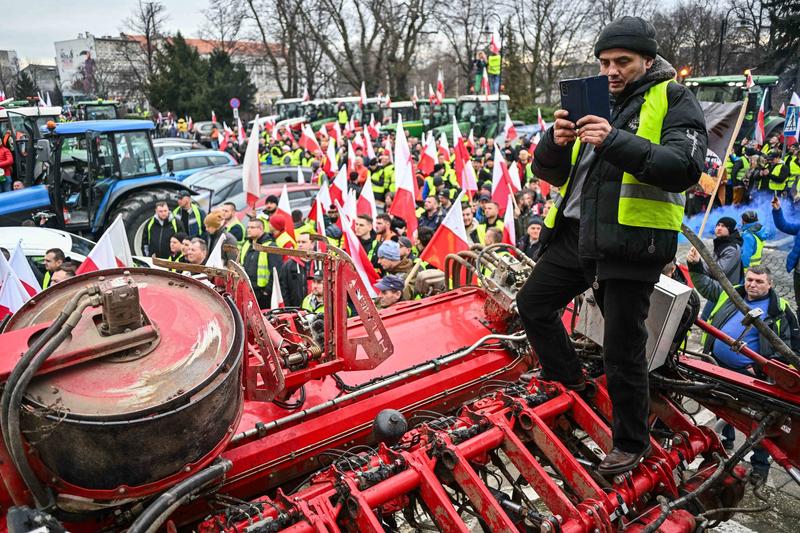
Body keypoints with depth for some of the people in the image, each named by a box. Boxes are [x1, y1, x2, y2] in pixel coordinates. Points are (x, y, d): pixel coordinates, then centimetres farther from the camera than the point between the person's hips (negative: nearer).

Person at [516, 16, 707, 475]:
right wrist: (556, 142, -10)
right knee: (533, 303, 14)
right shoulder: (595, 105, 17)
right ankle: (568, 379, 37)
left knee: (623, 350, 1)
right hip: (577, 233, 7)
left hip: (630, 242, -6)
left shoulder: (674, 100, 0)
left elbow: (685, 169, -18)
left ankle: (631, 444, 24)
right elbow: (550, 174, 12)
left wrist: (616, 142, -28)